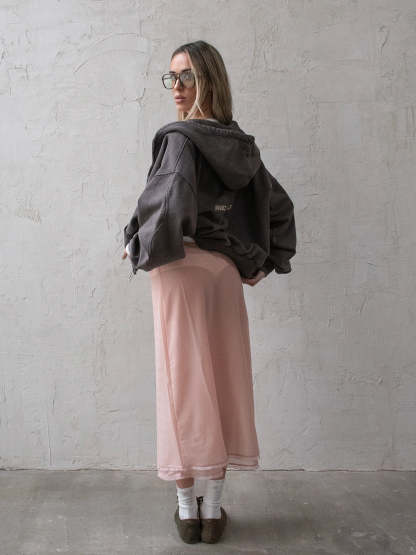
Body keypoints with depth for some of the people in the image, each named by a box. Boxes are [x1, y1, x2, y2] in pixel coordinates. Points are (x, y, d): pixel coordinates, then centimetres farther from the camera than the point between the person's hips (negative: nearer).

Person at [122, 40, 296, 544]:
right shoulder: (240, 143, 8)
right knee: (224, 380, 9)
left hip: (182, 269, -6)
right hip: (227, 272, 6)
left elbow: (170, 200, -29)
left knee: (183, 380, 3)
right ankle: (213, 507, 19)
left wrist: (139, 244, -13)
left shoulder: (180, 137, -13)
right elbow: (279, 204, 14)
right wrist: (266, 262, 17)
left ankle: (187, 508, 13)